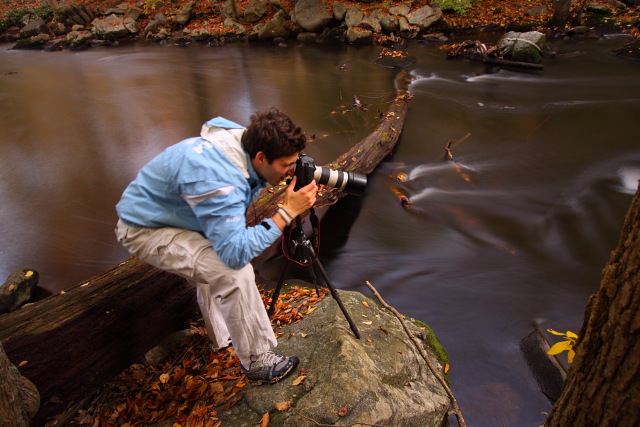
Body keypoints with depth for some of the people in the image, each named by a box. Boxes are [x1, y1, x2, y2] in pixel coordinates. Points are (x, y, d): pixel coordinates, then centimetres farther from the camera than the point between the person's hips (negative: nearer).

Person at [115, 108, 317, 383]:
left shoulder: (245, 144, -11)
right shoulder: (216, 177, -37)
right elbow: (237, 253, -37)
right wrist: (287, 213, -35)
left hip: (173, 214, 10)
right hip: (146, 229, -9)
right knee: (234, 273, -23)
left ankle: (223, 336, 44)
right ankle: (256, 361, -3)